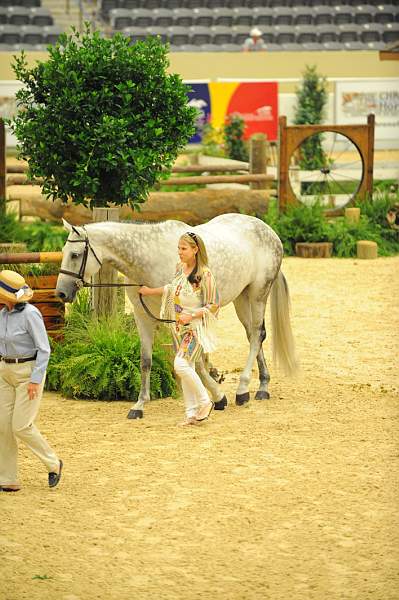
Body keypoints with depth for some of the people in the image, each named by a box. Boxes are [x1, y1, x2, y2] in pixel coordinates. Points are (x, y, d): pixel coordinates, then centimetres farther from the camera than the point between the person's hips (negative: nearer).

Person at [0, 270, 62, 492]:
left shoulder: (30, 314, -16)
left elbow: (44, 349, -16)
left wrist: (36, 380, -20)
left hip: (28, 372, -8)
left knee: (21, 426, -8)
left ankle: (53, 463, 14)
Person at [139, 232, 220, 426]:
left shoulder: (205, 274, -15)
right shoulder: (180, 268, 7)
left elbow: (214, 305, -14)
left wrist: (191, 316, -22)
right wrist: (151, 291, 31)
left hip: (196, 327, -8)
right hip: (179, 328, 8)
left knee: (181, 364, -20)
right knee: (186, 369, 8)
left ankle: (205, 402, -3)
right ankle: (192, 414, 14)